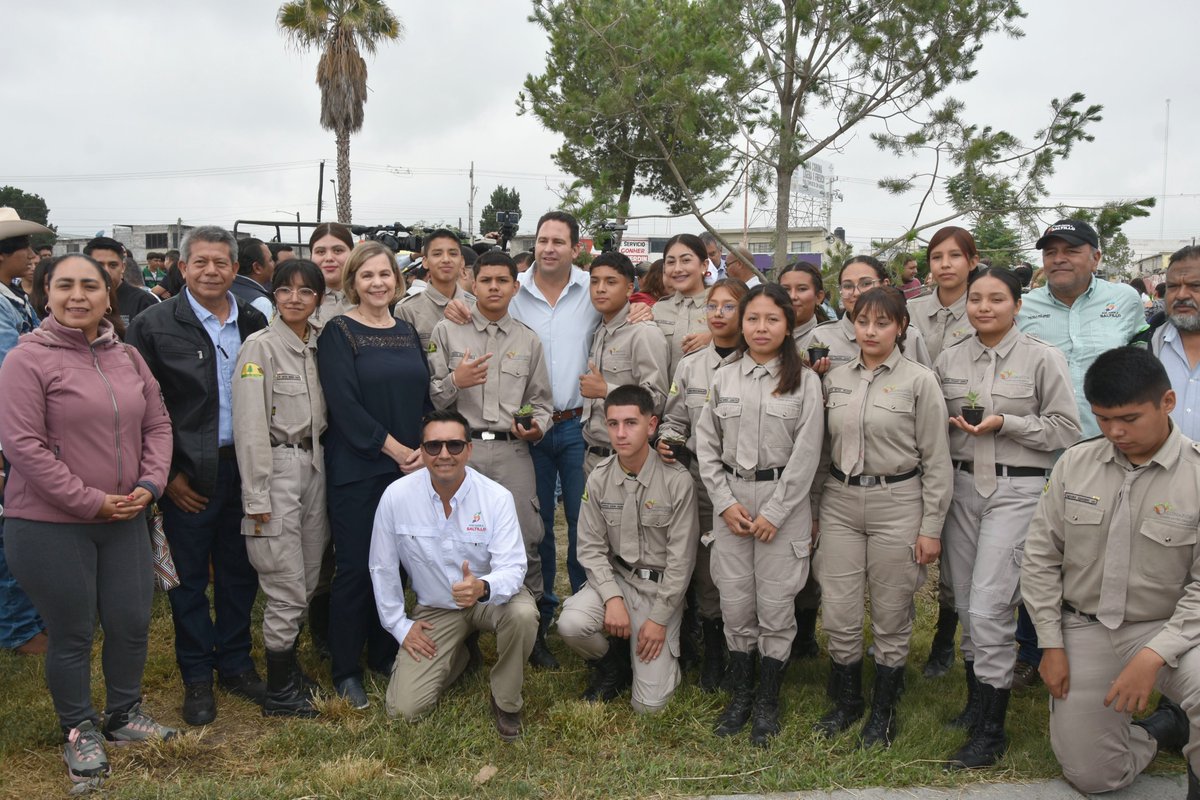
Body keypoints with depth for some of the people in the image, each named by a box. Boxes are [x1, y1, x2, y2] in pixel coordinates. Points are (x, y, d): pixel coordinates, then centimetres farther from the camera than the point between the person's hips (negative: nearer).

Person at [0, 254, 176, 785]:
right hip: (50, 525, -5)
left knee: (131, 623, 13)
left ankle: (124, 715, 36)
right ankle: (80, 731, 29)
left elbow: (157, 424, 10)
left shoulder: (128, 357, 6)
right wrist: (90, 501, -17)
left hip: (125, 519, 5)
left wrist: (150, 484, -6)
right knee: (71, 634, 8)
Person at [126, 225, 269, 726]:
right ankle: (197, 677, 23)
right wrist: (167, 474, -9)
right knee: (190, 577, 8)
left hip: (244, 468, 3)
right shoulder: (153, 325, -6)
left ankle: (235, 663, 29)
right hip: (188, 476, -3)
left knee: (239, 572, 13)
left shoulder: (253, 323, 5)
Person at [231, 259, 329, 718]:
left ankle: (287, 668, 32)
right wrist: (257, 496, -15)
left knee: (307, 581, 14)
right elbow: (250, 426, -13)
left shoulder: (320, 347, 9)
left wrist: (320, 464, 8)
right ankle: (279, 694, 13)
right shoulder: (260, 347, -10)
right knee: (287, 590, -1)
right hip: (277, 468, -6)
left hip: (315, 464, 6)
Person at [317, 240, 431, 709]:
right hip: (356, 470, -5)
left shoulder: (408, 333, 12)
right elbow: (344, 404, -14)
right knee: (355, 567, 0)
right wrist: (394, 448, -15)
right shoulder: (338, 333, -5)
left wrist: (425, 450, -5)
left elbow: (427, 396, 10)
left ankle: (384, 655, 27)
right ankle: (345, 671, 14)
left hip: (408, 466, 5)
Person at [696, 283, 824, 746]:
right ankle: (740, 694, 25)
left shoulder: (804, 380, -2)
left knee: (775, 606, 2)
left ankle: (767, 703, 18)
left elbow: (805, 452, -6)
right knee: (735, 604, 7)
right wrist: (725, 501, -4)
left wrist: (775, 512, -11)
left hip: (783, 500, -2)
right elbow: (706, 444, 6)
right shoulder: (724, 377, 6)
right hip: (731, 501, 3)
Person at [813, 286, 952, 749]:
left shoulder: (919, 381, -5)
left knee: (891, 617, 7)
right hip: (840, 502, 4)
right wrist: (814, 510, 12)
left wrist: (931, 528, -6)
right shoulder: (835, 379, 7)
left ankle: (884, 710, 26)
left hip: (897, 503, -3)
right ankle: (846, 702, 27)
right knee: (838, 614, 5)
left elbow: (936, 460, -4)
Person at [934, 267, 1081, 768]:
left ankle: (991, 731, 3)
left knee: (989, 609, -9)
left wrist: (1004, 423, -14)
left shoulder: (1042, 359, -4)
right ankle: (976, 702, 30)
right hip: (962, 485, 5)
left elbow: (1067, 430, -5)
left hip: (1018, 489, -5)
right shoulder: (949, 360, 8)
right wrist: (950, 421, -2)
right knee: (966, 603, 11)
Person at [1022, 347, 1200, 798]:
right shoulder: (1075, 464, -3)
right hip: (1083, 629, 3)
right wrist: (1051, 645, 0)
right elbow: (1041, 557, 2)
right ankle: (1163, 729, 34)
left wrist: (1154, 654, -25)